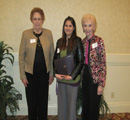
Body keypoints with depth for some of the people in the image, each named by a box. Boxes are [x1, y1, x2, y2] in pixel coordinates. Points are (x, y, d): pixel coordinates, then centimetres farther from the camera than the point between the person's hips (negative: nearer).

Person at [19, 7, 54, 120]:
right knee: (32, 100, 10)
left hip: (44, 73, 1)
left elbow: (52, 54, 4)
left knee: (43, 100, 12)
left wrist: (52, 73, 3)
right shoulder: (26, 34, -4)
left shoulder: (48, 33, 0)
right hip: (30, 73, -1)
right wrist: (23, 75, -4)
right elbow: (21, 55, -1)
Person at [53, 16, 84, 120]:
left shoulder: (77, 41, -7)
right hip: (60, 78, 5)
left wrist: (72, 76, -14)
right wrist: (56, 73, -3)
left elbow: (81, 61, -9)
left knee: (71, 104, 7)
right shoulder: (60, 41, 7)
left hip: (72, 79, -4)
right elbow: (55, 59, 10)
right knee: (61, 103, 16)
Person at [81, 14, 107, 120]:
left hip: (95, 78, -5)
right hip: (85, 76, 5)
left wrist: (101, 84, -15)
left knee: (94, 106, 8)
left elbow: (103, 64, -12)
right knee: (85, 104, 18)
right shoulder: (83, 42, 6)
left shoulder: (99, 41, -11)